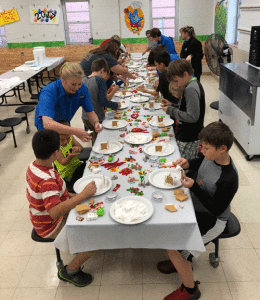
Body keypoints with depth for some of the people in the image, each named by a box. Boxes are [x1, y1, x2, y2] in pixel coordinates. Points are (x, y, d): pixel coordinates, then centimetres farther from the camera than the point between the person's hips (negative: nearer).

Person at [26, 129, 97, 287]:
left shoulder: (34, 166, -6)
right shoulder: (46, 180, -37)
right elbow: (54, 212, -46)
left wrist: (70, 195, 1)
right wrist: (83, 195, -41)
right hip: (51, 227, -9)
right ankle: (70, 271, 6)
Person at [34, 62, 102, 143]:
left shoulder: (82, 89, -20)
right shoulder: (49, 92, -36)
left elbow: (90, 112, -13)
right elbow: (47, 124, -50)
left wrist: (96, 123, -37)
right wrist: (75, 131, -60)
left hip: (64, 125, 5)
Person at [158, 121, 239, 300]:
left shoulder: (229, 180, -34)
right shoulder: (212, 157, -11)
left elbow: (216, 209, -25)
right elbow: (200, 163, 13)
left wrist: (194, 187, -32)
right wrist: (188, 164, -8)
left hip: (212, 220, -9)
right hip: (197, 207, 9)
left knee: (173, 246, -16)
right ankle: (182, 261, 28)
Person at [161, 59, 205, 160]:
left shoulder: (191, 89, -21)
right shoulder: (195, 85, 11)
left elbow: (192, 117, -26)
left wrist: (171, 111, -17)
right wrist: (172, 106, 7)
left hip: (188, 139, -10)